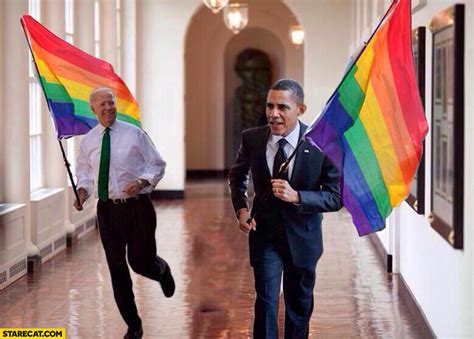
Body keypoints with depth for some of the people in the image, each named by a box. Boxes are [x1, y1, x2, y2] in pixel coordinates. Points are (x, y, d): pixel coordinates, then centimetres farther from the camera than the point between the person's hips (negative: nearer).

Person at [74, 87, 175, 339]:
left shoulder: (134, 134, -3)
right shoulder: (88, 141, 5)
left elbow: (157, 165, 0)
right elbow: (83, 172, 16)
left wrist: (142, 182, -17)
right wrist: (82, 190, -4)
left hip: (137, 206, -2)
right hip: (107, 208, 3)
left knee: (141, 262, -3)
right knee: (117, 269, 4)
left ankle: (162, 269, 39)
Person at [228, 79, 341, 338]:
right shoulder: (252, 138, -10)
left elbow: (336, 197, -14)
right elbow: (237, 176, 10)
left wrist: (296, 196, -29)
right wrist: (241, 209, -7)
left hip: (302, 236, 0)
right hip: (264, 233, 0)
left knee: (300, 305, 18)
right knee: (266, 302, -10)